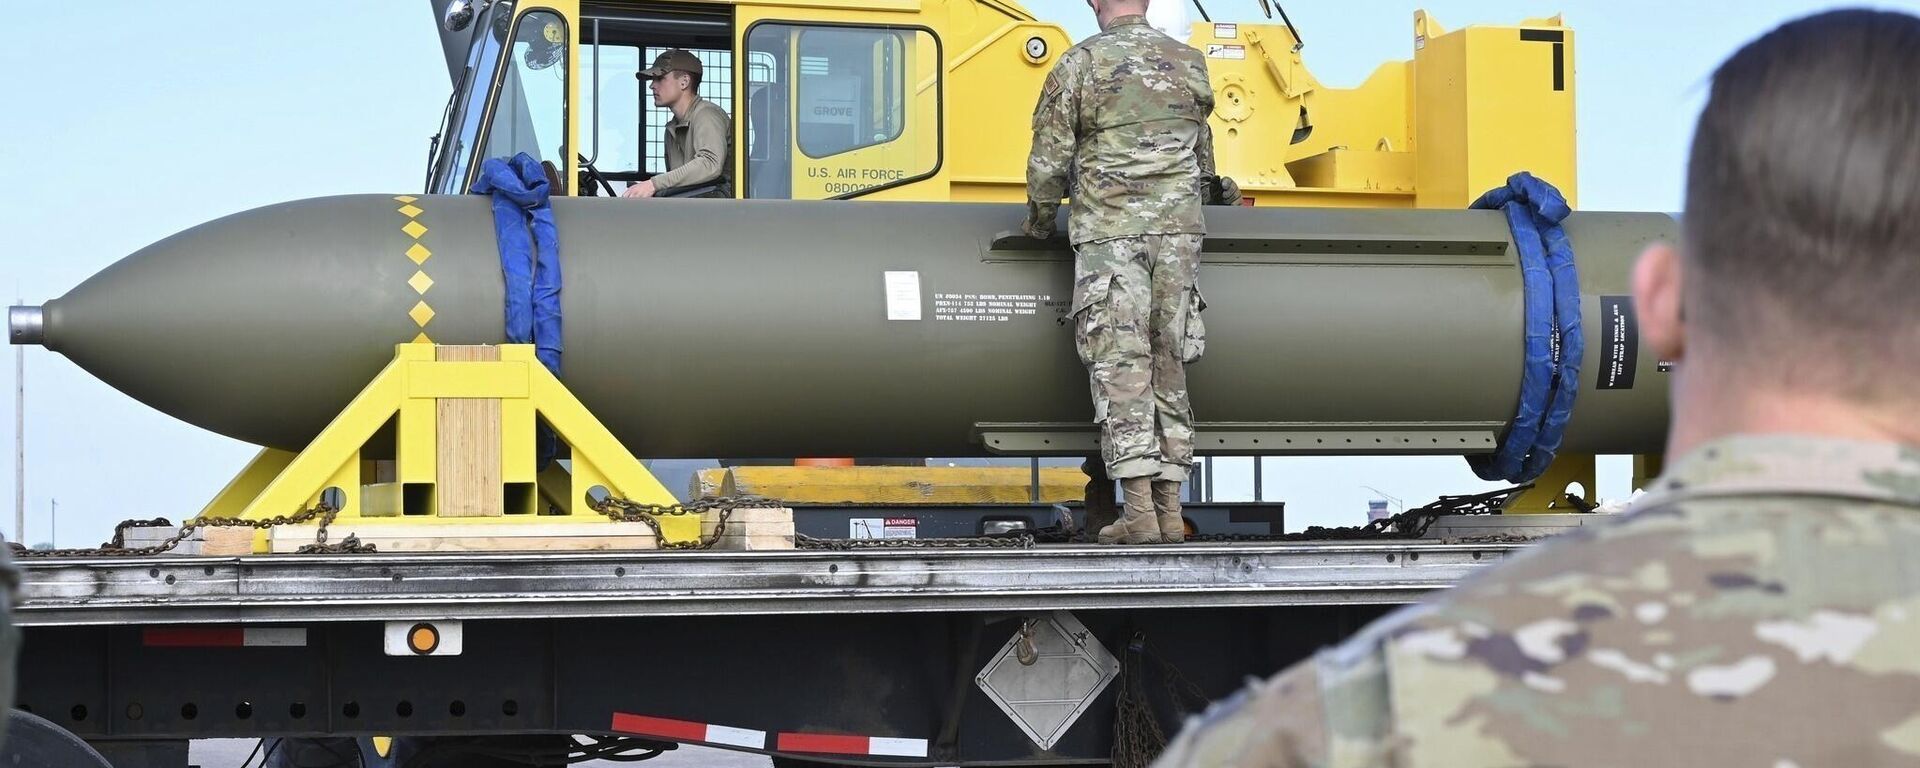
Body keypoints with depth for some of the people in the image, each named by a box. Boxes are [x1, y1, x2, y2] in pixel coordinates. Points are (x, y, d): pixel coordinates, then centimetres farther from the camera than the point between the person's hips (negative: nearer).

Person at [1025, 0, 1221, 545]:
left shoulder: (1079, 65, -2)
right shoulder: (1188, 63, 11)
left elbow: (1049, 161, -1)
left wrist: (1039, 222, 16)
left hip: (1109, 233, -4)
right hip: (1178, 231, 4)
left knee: (1121, 366, -5)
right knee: (1168, 365, 7)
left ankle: (1139, 513, -13)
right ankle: (1169, 510, 6)